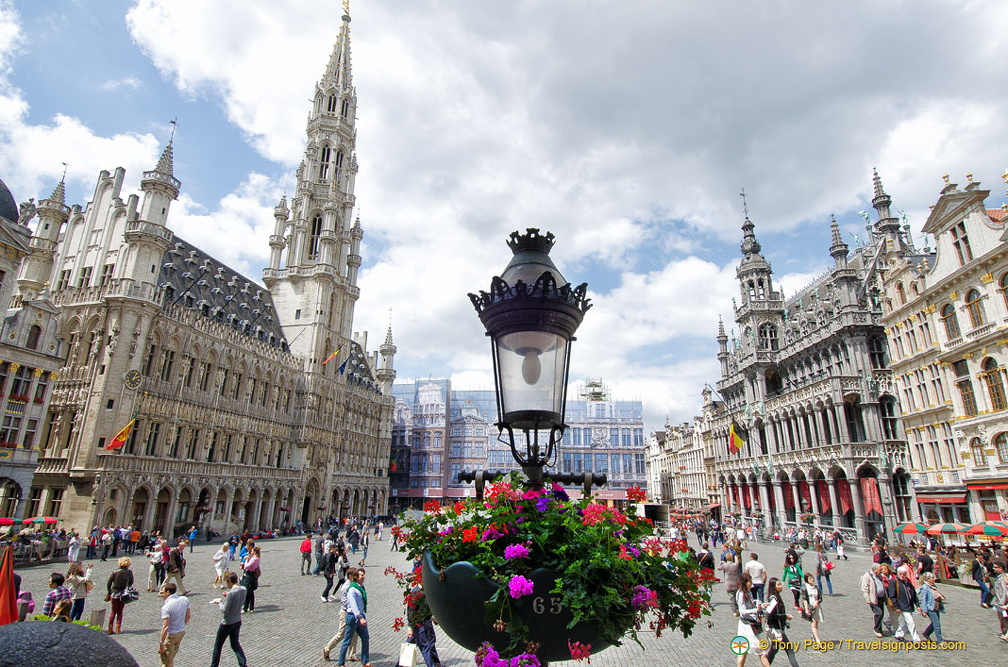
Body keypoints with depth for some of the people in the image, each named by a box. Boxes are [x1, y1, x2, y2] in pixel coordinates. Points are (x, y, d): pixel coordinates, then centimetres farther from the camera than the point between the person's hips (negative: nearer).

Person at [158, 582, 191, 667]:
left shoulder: (166, 607, -23)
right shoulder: (185, 600, -3)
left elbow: (165, 628, -25)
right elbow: (188, 615, 8)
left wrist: (161, 644, -18)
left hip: (170, 635, -7)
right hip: (181, 632, 7)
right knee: (171, 658, 26)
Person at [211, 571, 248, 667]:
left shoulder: (231, 593, -26)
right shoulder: (243, 590, -3)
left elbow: (224, 610, -21)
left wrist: (220, 601, -4)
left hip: (227, 623, -7)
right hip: (238, 621, 7)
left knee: (218, 645, 15)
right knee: (235, 644, 17)